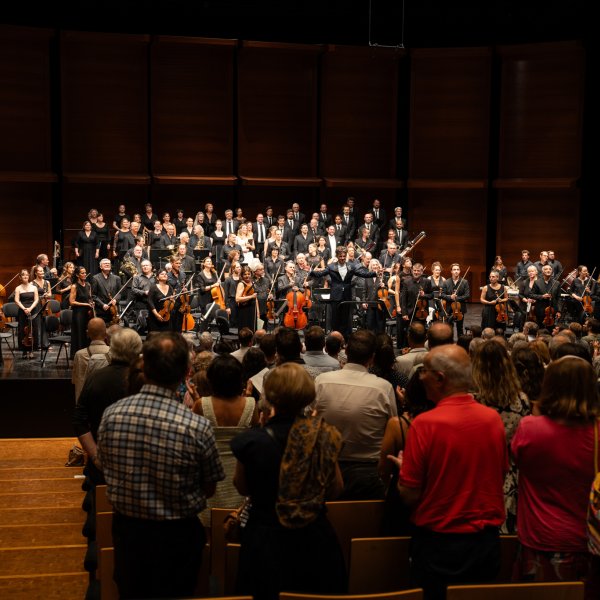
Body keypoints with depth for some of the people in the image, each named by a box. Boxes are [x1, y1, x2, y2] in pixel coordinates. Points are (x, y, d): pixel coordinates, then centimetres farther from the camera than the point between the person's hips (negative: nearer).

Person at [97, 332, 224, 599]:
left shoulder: (111, 414, -16)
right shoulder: (197, 427, -26)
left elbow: (105, 469, 2)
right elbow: (209, 489, -10)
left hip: (126, 529, 3)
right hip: (177, 535, -2)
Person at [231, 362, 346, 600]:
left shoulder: (251, 441, -18)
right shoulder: (325, 437, -13)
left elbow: (242, 487, 1)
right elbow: (334, 491, 0)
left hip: (265, 542, -1)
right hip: (315, 542, 2)